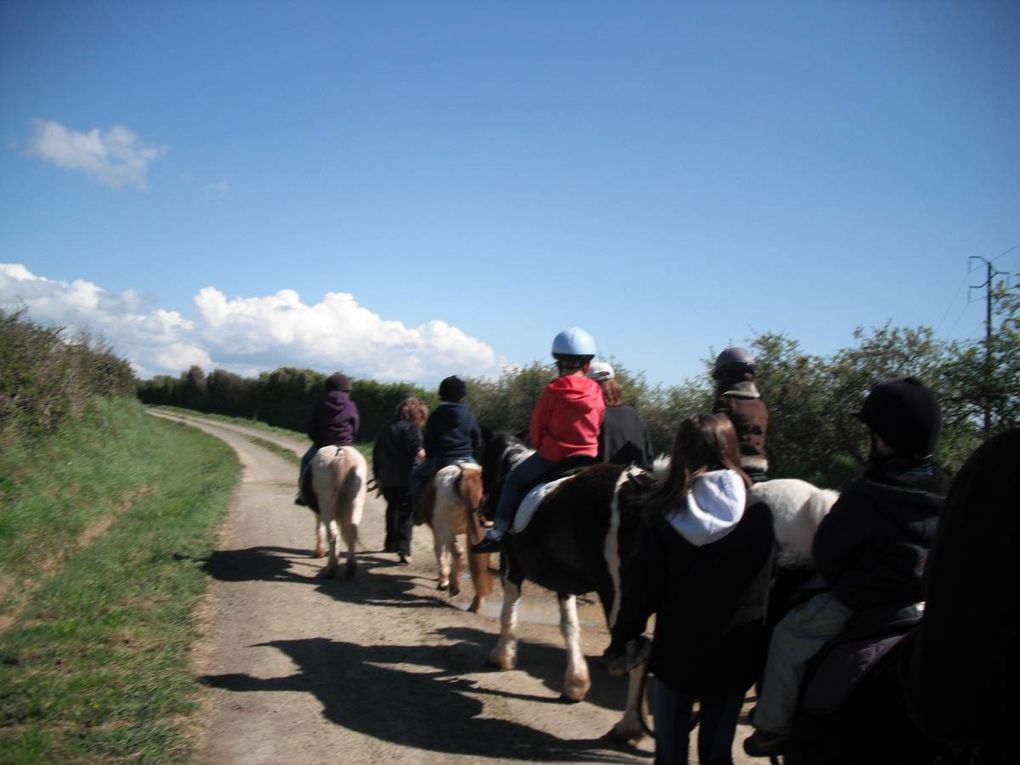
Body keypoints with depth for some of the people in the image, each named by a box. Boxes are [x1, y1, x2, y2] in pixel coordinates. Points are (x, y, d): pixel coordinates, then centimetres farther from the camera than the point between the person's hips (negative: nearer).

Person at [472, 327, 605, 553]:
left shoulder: (553, 390, -10)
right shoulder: (596, 392, 0)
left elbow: (538, 424, -2)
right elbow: (598, 425, 8)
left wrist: (539, 445, 15)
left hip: (552, 455, -3)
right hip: (588, 456, 3)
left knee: (514, 480, 13)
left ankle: (499, 530, 6)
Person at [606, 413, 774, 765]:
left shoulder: (665, 513, -12)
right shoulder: (759, 511, -8)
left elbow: (642, 586, -9)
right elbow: (770, 586, 0)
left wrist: (621, 642, 0)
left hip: (676, 651, -1)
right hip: (735, 654, 1)